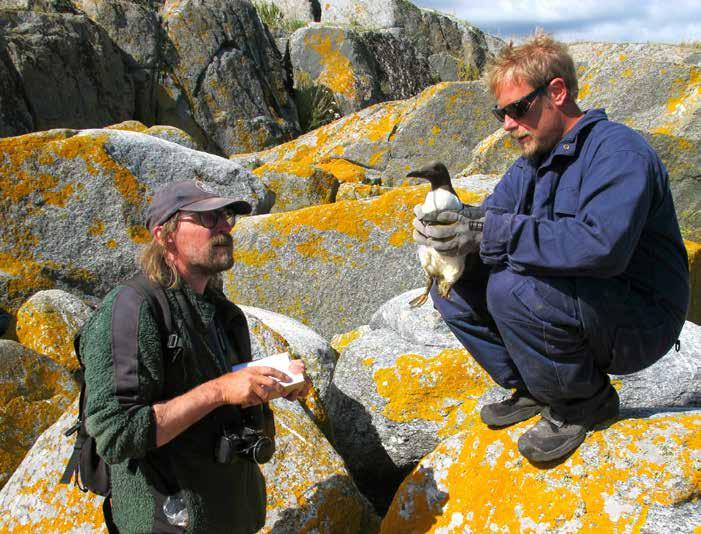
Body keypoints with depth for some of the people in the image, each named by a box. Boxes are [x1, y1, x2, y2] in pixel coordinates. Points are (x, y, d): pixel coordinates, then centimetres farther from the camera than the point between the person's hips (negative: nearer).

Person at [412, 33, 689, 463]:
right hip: (568, 300, 8)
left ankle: (585, 402, -7)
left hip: (640, 323, -8)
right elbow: (493, 215, 6)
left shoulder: (617, 150, -21)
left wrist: (491, 234, -34)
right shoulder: (533, 160, 8)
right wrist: (449, 218, -19)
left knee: (512, 288, -32)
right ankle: (536, 391, 9)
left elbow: (602, 245, -36)